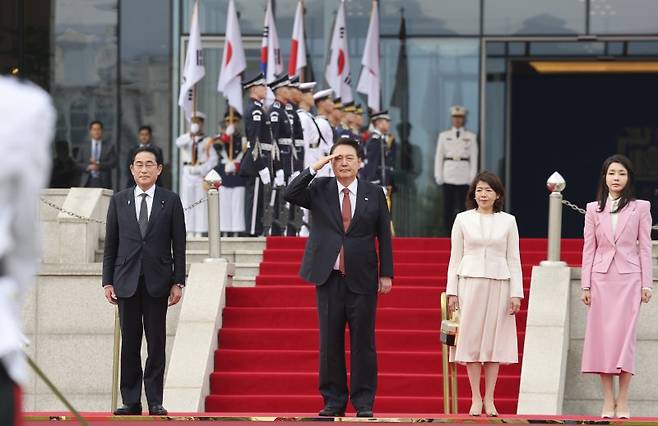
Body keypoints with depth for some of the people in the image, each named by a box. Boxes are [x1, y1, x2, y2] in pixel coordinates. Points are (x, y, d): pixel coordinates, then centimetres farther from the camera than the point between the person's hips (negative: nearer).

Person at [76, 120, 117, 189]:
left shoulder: (109, 147, 10)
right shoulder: (84, 147, 14)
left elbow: (113, 163, 1)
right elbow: (77, 164, 10)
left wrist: (99, 165, -13)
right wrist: (87, 167, -10)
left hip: (104, 183, -1)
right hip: (87, 183, 1)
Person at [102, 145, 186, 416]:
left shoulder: (171, 201, 4)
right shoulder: (118, 201, 8)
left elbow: (179, 245, 3)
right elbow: (110, 244, 8)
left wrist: (178, 282, -2)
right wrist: (108, 282, 2)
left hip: (157, 281, -1)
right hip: (126, 281, 1)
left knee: (156, 343, 0)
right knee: (129, 343, 2)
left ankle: (155, 401, 3)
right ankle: (130, 401, 5)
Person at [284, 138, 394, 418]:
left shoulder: (374, 194, 5)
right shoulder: (320, 190, 5)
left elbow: (384, 235, 6)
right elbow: (290, 195, -11)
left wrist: (386, 274, 1)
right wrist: (314, 168, -13)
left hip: (362, 279, -1)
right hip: (329, 278, 1)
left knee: (363, 342, 1)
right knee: (330, 342, 4)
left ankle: (363, 402, 6)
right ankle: (333, 401, 10)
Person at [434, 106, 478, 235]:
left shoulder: (471, 137, 7)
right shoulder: (444, 136, 10)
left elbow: (474, 159, 6)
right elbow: (439, 156, 10)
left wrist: (472, 178, -1)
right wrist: (438, 176, 2)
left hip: (464, 177, -1)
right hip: (448, 175, 1)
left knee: (462, 207, -4)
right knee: (448, 207, -1)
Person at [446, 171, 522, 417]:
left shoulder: (508, 221, 7)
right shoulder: (463, 220, 5)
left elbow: (514, 259, 6)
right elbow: (455, 257, 6)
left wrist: (516, 293, -1)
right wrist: (452, 291, 0)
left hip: (499, 284, 1)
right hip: (470, 283, -1)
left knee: (494, 339, 2)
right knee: (471, 338, -2)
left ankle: (489, 399, 6)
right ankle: (476, 398, 3)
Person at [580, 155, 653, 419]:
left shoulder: (640, 208, 5)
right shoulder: (593, 209, 9)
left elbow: (644, 247, 4)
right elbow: (589, 248, 8)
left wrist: (646, 284, -2)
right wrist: (586, 285, 2)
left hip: (629, 278, -2)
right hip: (601, 278, 2)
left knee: (624, 335, -7)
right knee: (602, 335, -1)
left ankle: (623, 402, -5)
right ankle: (608, 401, 2)